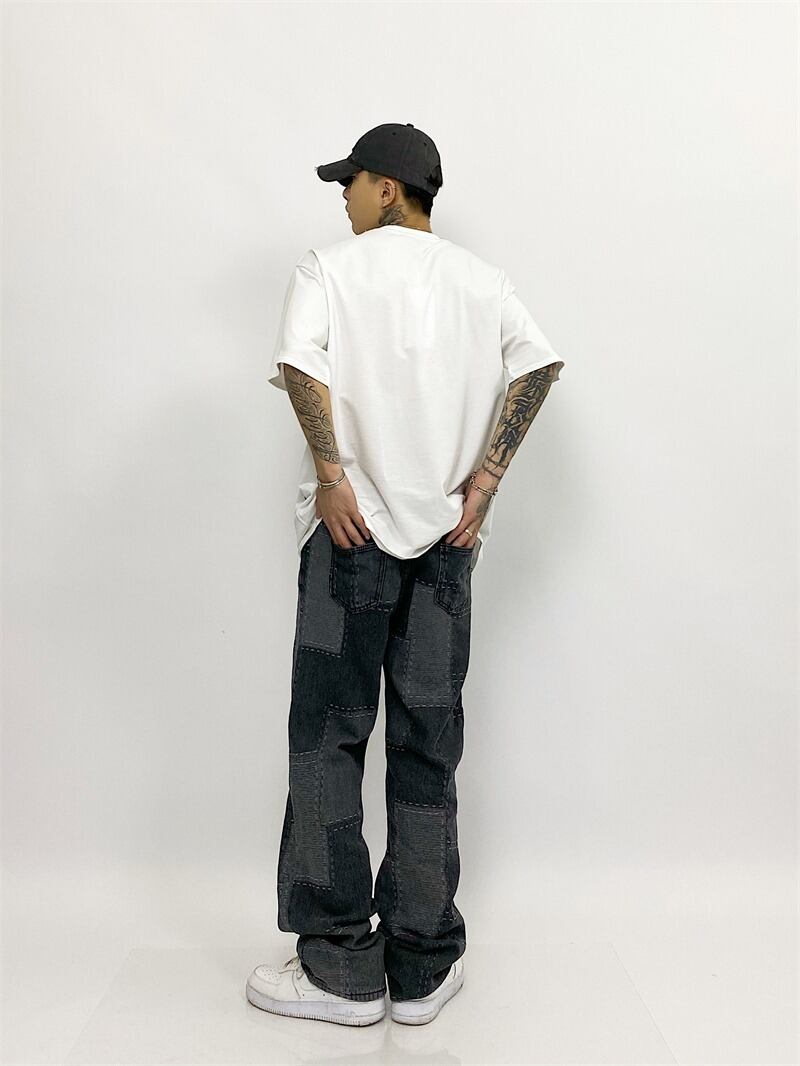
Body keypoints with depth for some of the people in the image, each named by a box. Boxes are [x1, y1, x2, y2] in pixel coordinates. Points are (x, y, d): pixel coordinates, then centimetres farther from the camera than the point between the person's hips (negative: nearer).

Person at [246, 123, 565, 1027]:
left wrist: (332, 475, -13)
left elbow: (300, 360, -17)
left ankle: (340, 966, 12)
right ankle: (422, 968, 15)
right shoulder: (480, 277, 14)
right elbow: (539, 361, -2)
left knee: (329, 735, 5)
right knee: (428, 742, 7)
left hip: (354, 525, -3)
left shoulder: (329, 267, 3)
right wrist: (483, 480, -4)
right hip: (447, 533, 4)